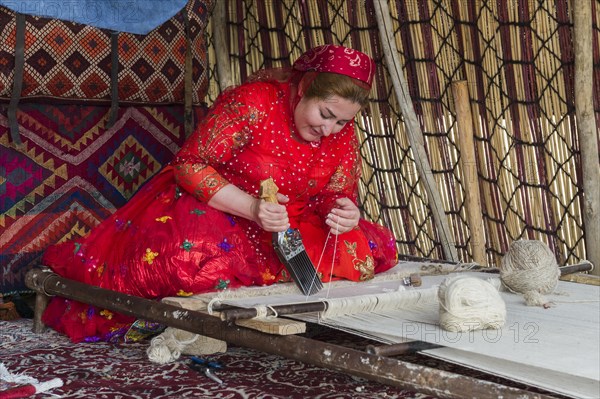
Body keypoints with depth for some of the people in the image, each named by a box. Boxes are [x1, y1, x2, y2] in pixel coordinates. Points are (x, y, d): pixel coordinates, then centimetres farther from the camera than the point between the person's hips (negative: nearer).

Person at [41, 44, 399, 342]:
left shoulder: (343, 134, -5)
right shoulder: (253, 102, -21)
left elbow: (337, 194, 3)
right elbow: (190, 165, -19)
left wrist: (344, 213, -23)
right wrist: (252, 208, -32)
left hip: (288, 227, 6)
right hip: (209, 207, -5)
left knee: (374, 249, -11)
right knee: (193, 257, -39)